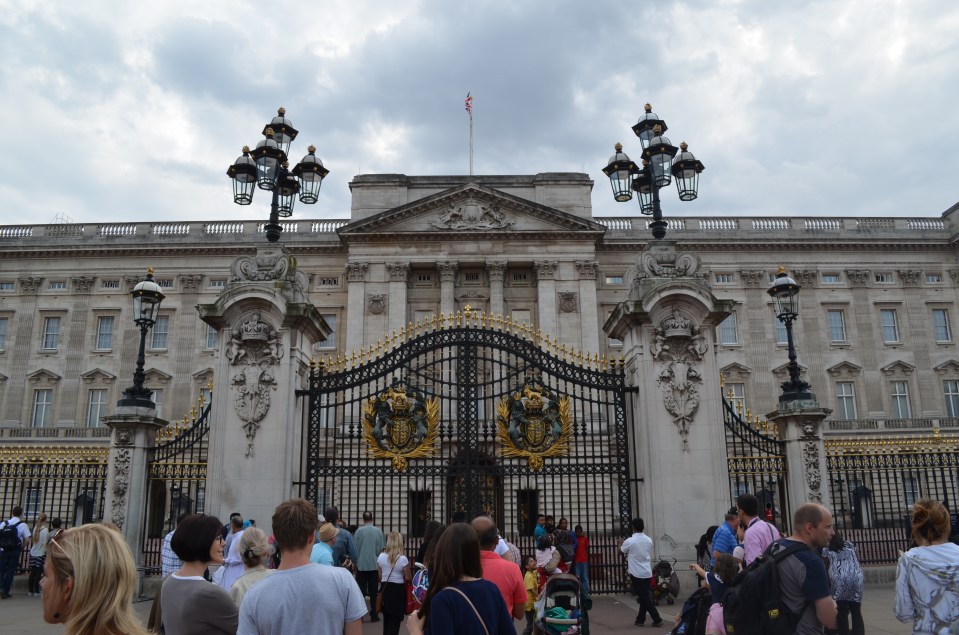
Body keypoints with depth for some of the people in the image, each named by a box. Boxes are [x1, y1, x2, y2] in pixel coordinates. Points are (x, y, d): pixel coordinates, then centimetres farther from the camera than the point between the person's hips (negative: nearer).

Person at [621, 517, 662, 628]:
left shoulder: (629, 541, -13)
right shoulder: (649, 540, 3)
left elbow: (621, 551, 8)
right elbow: (650, 557, 13)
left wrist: (620, 544, 28)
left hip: (636, 573, -6)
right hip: (647, 573, 6)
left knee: (644, 597, -1)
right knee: (644, 596, 15)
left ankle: (657, 619, -4)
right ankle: (640, 619, 21)